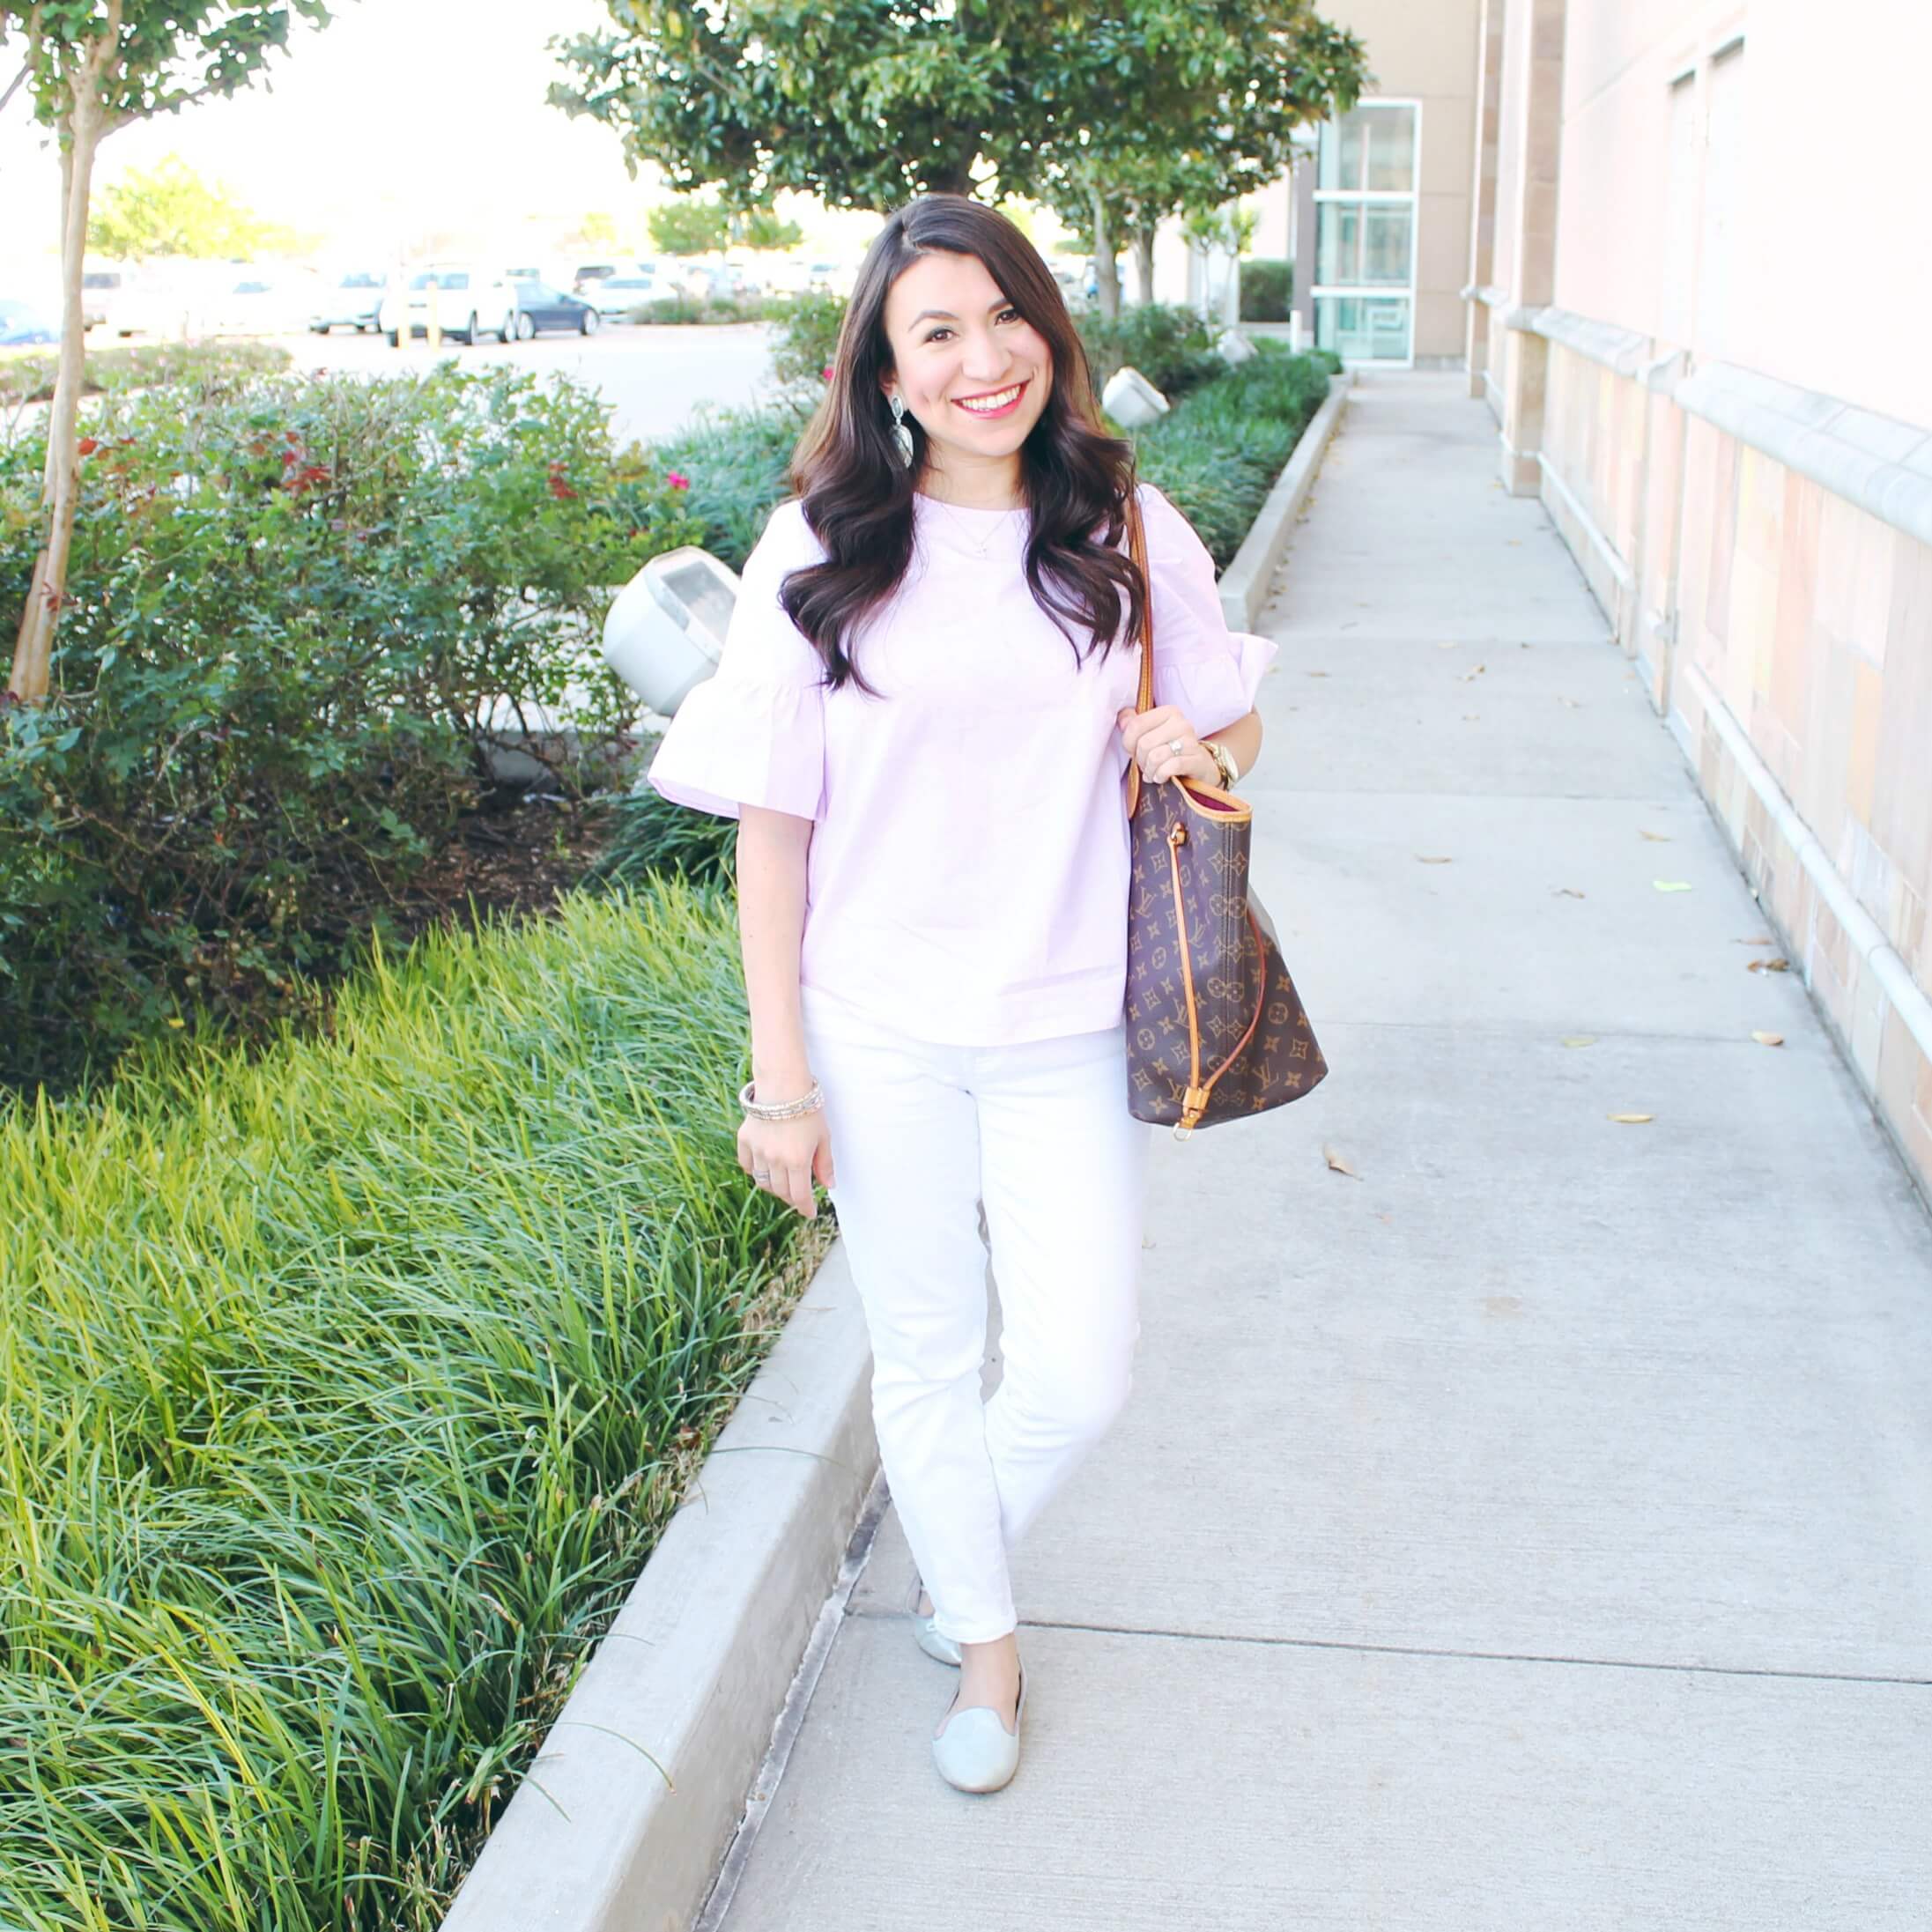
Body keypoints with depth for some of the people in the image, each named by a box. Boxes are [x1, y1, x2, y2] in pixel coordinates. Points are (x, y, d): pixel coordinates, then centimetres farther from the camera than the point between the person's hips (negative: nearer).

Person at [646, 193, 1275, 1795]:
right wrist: (781, 1075, -6)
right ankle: (985, 1638, 39)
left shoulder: (1127, 532, 1)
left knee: (1082, 1374, 3)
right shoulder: (819, 555, -6)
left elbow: (1234, 729, 15)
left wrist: (1191, 746, -11)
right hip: (879, 1033, -1)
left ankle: (965, 1552, 37)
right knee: (927, 1355, 13)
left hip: (1066, 1029, 1)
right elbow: (771, 824, -5)